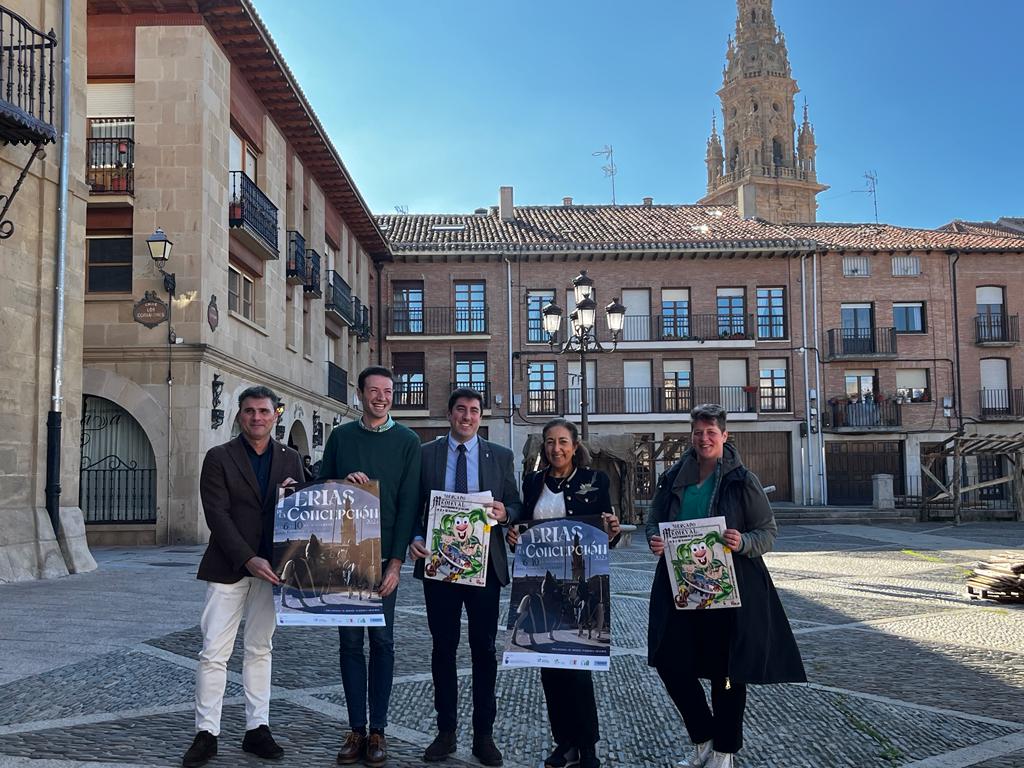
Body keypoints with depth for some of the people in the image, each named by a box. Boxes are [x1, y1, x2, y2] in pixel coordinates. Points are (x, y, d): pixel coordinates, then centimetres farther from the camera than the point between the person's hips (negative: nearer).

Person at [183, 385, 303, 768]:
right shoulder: (219, 458, -2)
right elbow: (218, 515, -9)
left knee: (260, 649, 10)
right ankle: (206, 733, 7)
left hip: (269, 566, 3)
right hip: (228, 567, -3)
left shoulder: (290, 460, 8)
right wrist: (248, 560, -18)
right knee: (214, 652, -2)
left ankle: (257, 729, 17)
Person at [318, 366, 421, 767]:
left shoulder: (407, 441, 2)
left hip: (383, 556, -2)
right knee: (349, 640, 4)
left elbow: (408, 504, -2)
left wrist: (396, 561, -9)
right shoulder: (340, 436, 9)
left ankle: (377, 730, 9)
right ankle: (355, 729, 11)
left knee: (382, 640, 2)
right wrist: (342, 482, -11)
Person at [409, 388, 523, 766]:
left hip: (485, 564, 0)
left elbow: (516, 505, 6)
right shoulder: (425, 454, 4)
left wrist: (505, 513, -16)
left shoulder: (500, 456, 5)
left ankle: (484, 733, 16)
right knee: (443, 648, 8)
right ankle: (446, 731, 19)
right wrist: (415, 539, -12)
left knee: (484, 649, 6)